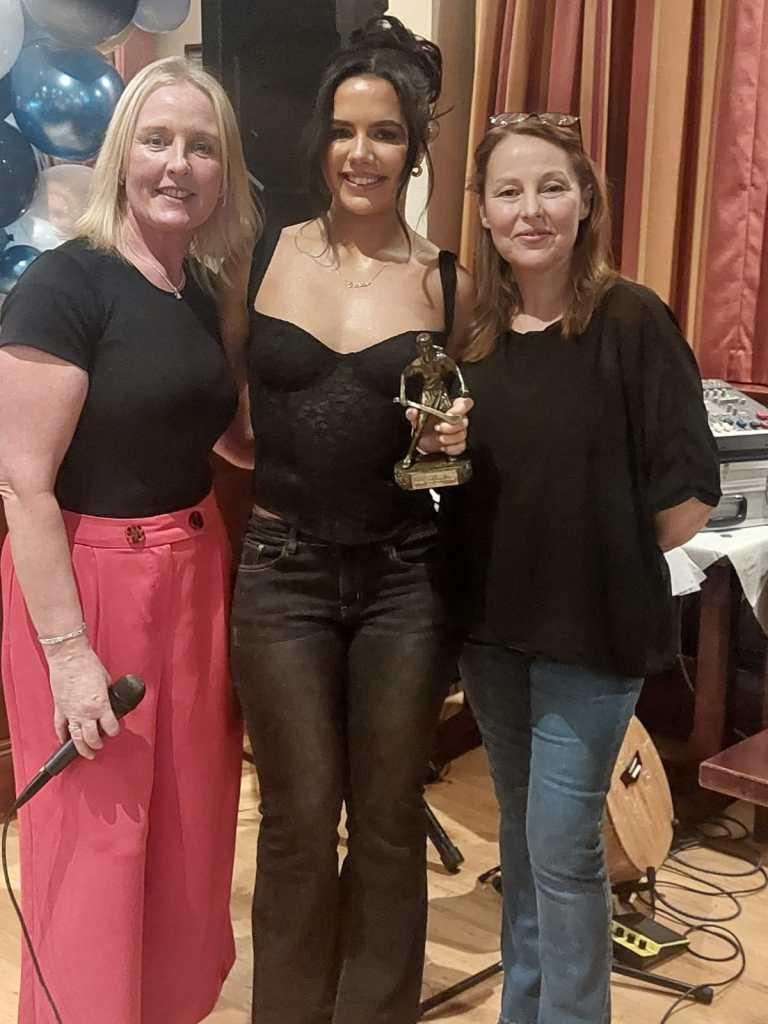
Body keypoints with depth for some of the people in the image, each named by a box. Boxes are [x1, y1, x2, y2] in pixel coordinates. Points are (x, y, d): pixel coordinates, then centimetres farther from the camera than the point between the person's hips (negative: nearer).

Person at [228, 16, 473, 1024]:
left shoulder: (450, 283, 1)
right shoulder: (260, 258, 0)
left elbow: (467, 427, 9)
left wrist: (457, 438, -10)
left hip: (406, 576, 1)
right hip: (280, 573, 0)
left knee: (389, 815, 12)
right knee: (299, 818, 9)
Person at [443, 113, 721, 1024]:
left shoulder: (630, 322, -13)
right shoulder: (474, 329, 2)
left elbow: (686, 499, -12)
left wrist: (600, 563, -4)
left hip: (591, 629, -5)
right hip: (491, 618, 6)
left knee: (561, 845, 1)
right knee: (519, 826, 19)